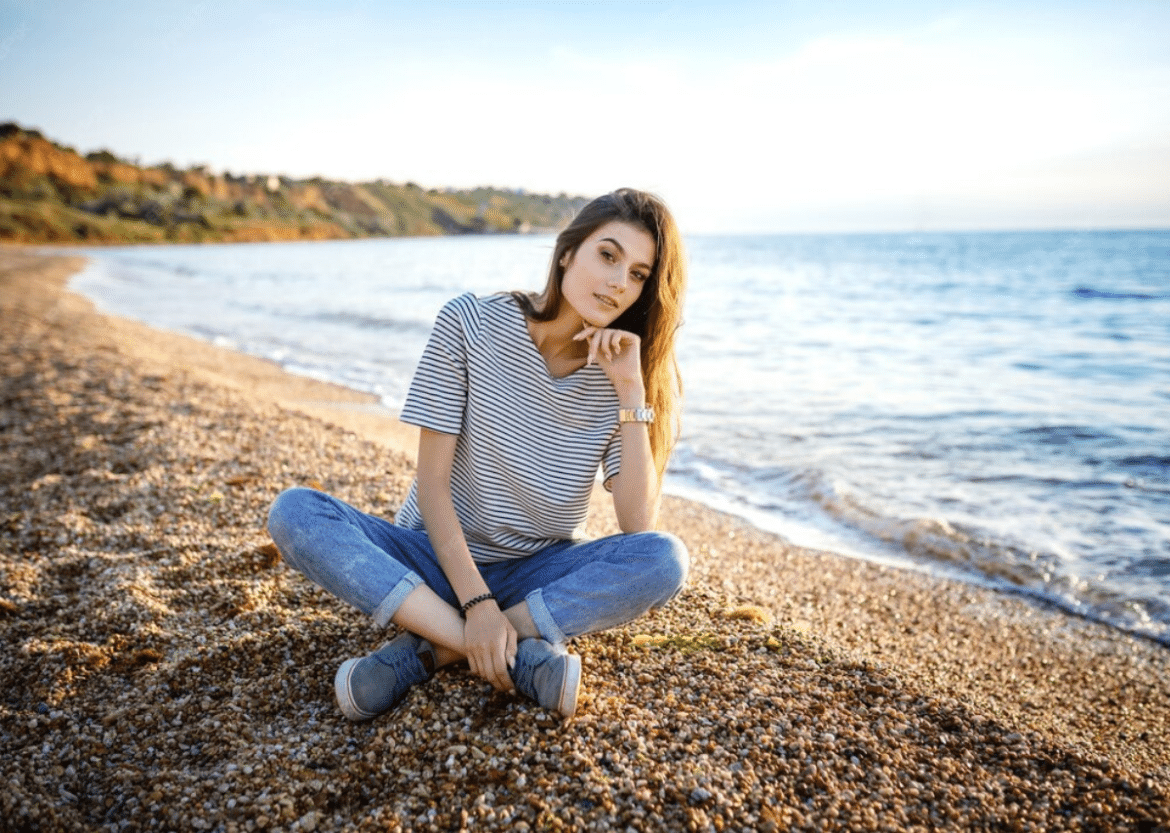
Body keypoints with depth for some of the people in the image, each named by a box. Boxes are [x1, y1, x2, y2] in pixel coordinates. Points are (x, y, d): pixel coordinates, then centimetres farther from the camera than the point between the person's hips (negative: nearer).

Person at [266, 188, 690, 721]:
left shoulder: (620, 374, -8)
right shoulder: (470, 323, -13)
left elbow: (639, 527, -17)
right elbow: (431, 481, -15)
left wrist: (632, 393, -22)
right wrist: (476, 602, -26)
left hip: (541, 575, 1)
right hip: (439, 557, -1)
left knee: (667, 560, -27)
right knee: (293, 513, -25)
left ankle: (429, 649, -23)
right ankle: (521, 655, -31)